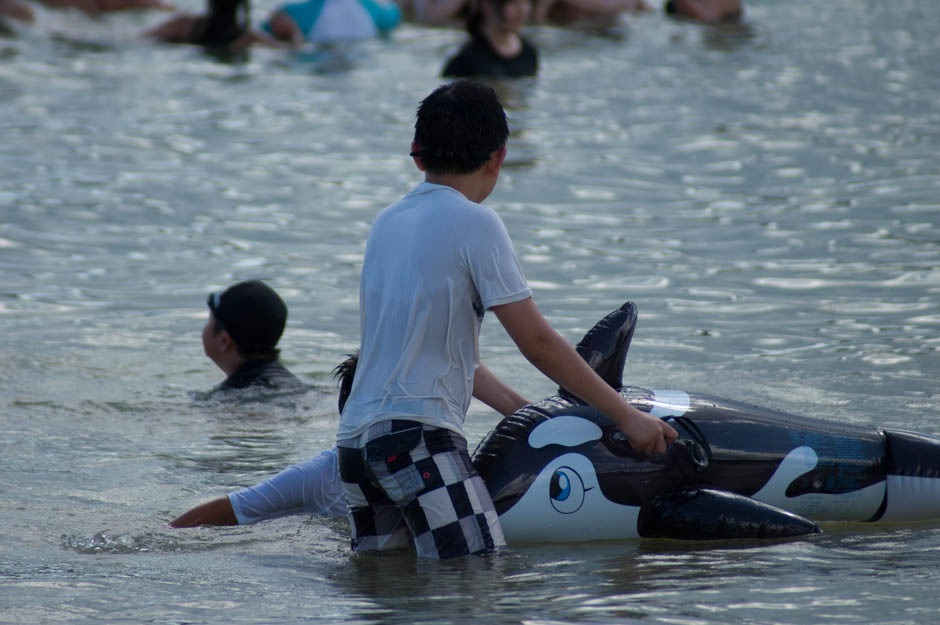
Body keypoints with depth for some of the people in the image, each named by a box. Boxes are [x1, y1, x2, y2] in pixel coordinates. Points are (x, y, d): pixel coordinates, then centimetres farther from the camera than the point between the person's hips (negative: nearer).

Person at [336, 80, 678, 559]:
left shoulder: (386, 222, 19)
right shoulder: (474, 222, -5)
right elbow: (537, 343, -5)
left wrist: (524, 411, 27)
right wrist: (627, 416, 2)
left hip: (354, 435, 8)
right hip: (417, 433, -8)